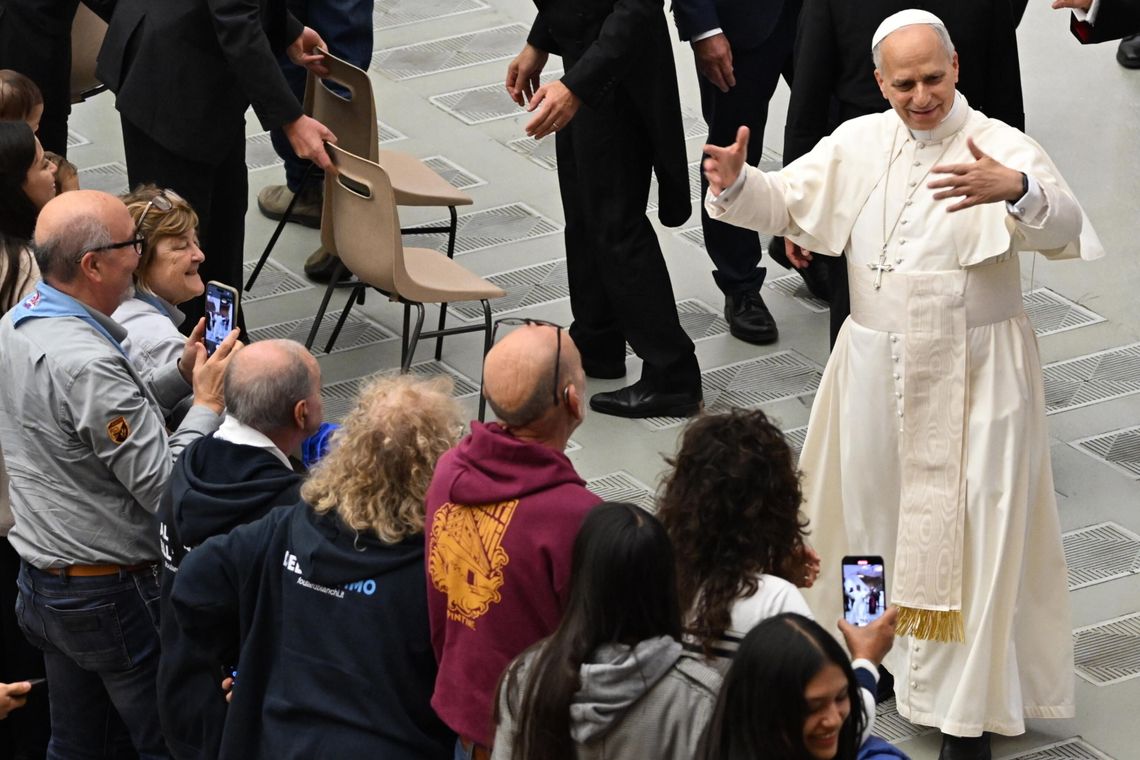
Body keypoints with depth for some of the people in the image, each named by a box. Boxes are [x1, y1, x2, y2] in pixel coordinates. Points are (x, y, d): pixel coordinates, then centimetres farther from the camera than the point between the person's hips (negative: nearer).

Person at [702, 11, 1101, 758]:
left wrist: (1015, 189, -51)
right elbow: (786, 202, 6)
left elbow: (1062, 228, -29)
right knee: (870, 509, 18)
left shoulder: (1001, 147, -14)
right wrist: (736, 183, -17)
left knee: (968, 534, 0)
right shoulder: (859, 144, 2)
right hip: (877, 367, 5)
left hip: (974, 378, -5)